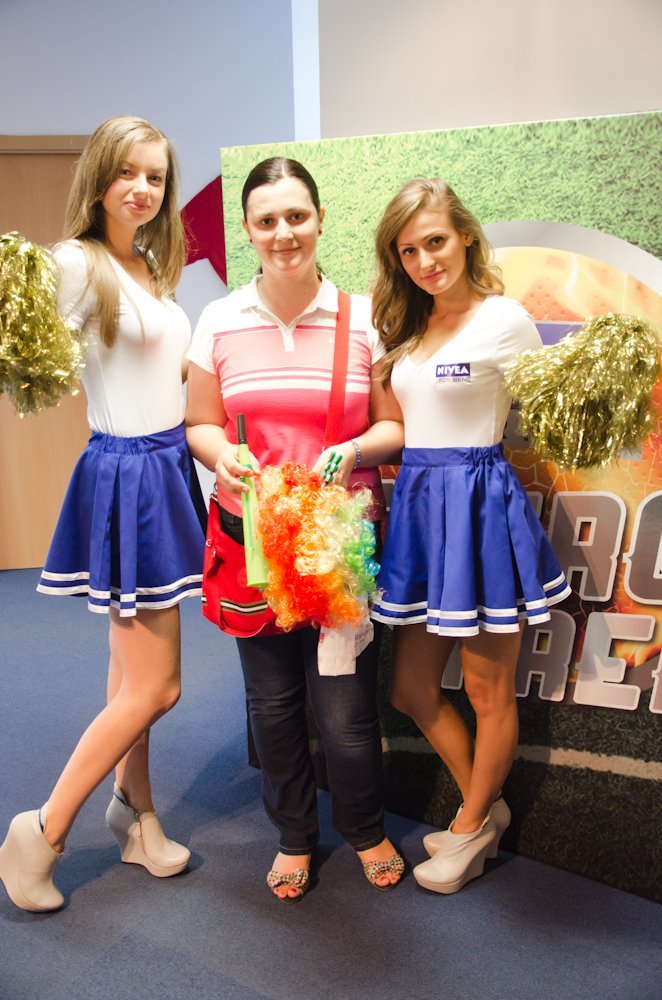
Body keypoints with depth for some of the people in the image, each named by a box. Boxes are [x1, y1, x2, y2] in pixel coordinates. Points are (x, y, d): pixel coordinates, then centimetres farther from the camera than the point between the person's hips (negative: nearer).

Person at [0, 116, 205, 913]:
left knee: (132, 671, 18)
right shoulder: (78, 262, -11)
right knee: (155, 687, -2)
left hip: (165, 467, 8)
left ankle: (133, 811, 35)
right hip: (126, 473, -8)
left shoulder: (153, 270, 14)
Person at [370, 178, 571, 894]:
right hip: (416, 503, 7)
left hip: (480, 502, -7)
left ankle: (474, 825, 35)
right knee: (411, 690, 14)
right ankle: (485, 807, 37)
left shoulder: (505, 319, -6)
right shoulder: (408, 329, 13)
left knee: (487, 692, 9)